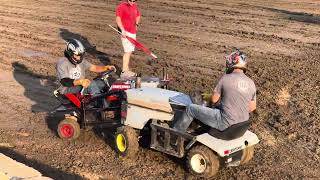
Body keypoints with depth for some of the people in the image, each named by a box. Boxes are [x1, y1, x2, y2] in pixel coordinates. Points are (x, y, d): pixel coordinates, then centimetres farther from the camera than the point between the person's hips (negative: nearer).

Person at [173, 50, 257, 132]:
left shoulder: (226, 78, -13)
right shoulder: (251, 83, 1)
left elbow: (214, 99, -5)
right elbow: (252, 107, 9)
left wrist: (206, 96, 17)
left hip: (226, 123, -7)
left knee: (190, 108, 7)